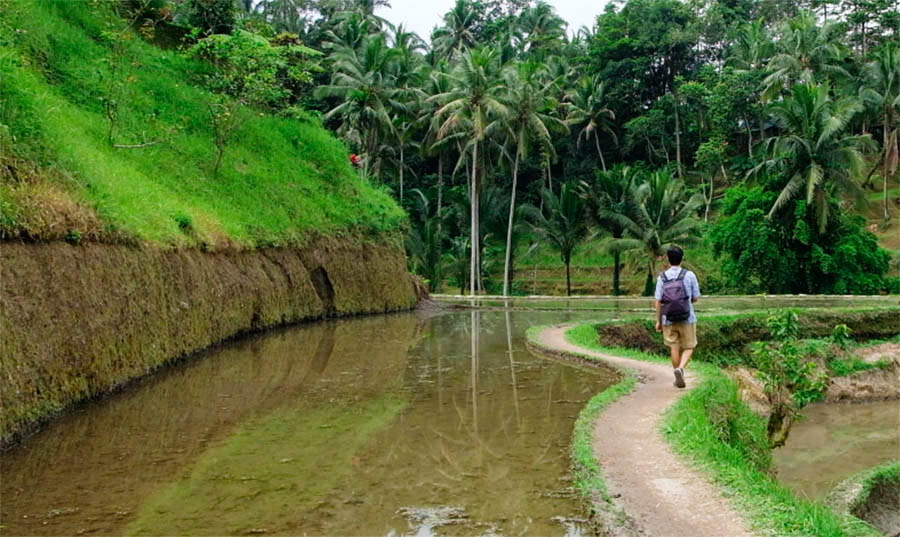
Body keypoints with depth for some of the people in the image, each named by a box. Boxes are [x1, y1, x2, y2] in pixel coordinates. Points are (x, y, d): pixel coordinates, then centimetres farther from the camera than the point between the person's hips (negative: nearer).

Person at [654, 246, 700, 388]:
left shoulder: (662, 277, -5)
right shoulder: (689, 275, -8)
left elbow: (658, 301, -5)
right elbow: (695, 298, -1)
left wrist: (658, 321, 3)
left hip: (668, 319, 2)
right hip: (687, 318, -2)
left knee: (674, 348, 12)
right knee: (689, 347, 10)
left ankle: (679, 379, 18)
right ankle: (680, 368, -15)